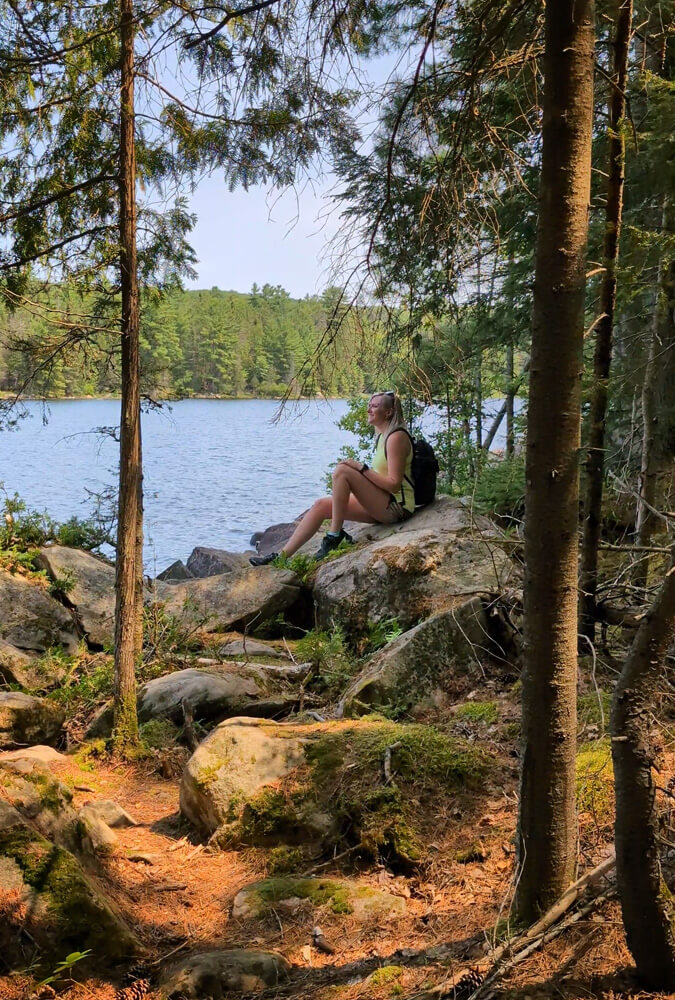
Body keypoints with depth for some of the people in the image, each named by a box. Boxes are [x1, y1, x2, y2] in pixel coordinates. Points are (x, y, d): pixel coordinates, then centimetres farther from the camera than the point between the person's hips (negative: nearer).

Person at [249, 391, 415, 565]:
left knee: (341, 471, -23)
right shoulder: (382, 436, 17)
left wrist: (362, 468, -19)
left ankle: (335, 535, -18)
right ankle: (282, 556, -1)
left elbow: (394, 484, -19)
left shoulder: (397, 437, -12)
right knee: (321, 505, 1)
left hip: (396, 506, -9)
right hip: (381, 505, 9)